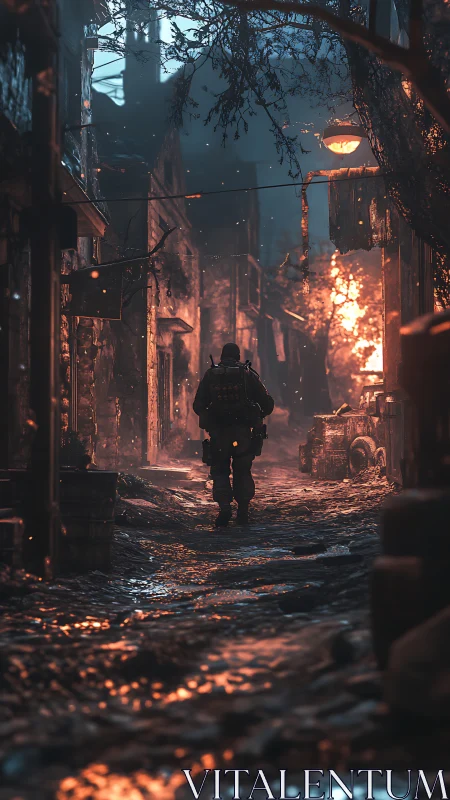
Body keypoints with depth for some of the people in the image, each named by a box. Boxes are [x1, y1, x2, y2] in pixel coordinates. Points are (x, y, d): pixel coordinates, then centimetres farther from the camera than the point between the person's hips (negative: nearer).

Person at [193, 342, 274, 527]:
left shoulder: (210, 375, 2)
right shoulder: (248, 375, 2)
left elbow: (198, 406, 2)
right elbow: (267, 403, 1)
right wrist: (257, 416, 21)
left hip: (218, 434, -1)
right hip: (243, 432, 1)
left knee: (220, 471, 9)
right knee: (242, 471, 13)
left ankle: (224, 505, -11)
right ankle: (243, 511, 11)